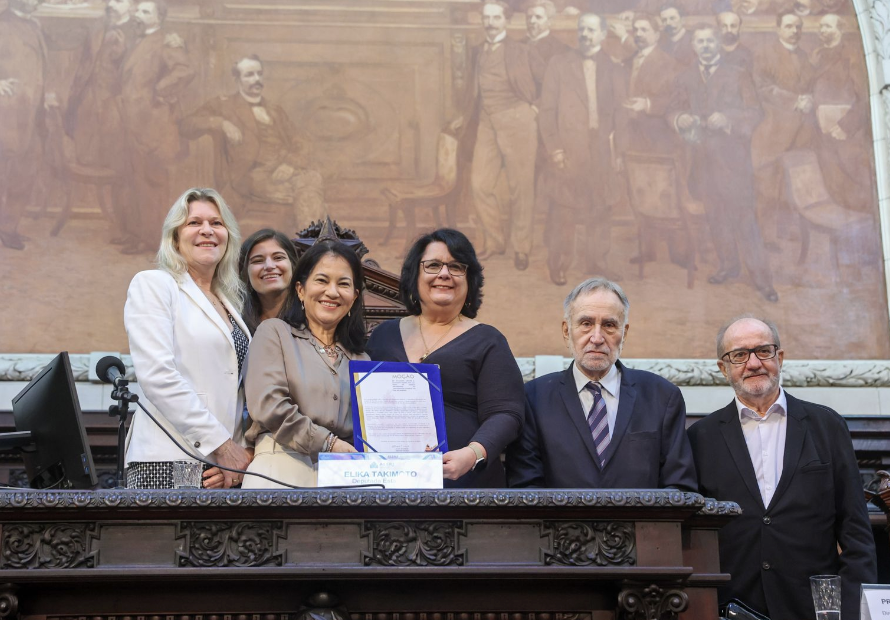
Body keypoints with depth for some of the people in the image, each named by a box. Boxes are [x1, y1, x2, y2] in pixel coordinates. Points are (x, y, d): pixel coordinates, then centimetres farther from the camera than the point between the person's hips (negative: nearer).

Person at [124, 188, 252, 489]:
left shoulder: (231, 302, 21)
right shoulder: (153, 284, 2)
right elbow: (157, 375, -10)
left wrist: (239, 453, -2)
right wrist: (222, 445, -12)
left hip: (223, 464, 5)